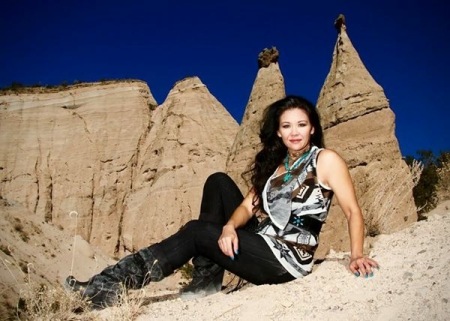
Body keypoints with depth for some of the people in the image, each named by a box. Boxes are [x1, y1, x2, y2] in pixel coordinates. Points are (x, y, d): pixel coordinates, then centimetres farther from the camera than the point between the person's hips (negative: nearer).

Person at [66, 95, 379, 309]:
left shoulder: (326, 159, -4)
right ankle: (207, 277, -5)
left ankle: (110, 287, -10)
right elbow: (249, 205, 5)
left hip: (286, 259, -7)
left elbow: (353, 211, -8)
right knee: (218, 182, 1)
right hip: (261, 242, 7)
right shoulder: (276, 165, 15)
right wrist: (229, 227, -16)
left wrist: (357, 255, -23)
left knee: (196, 231, -12)